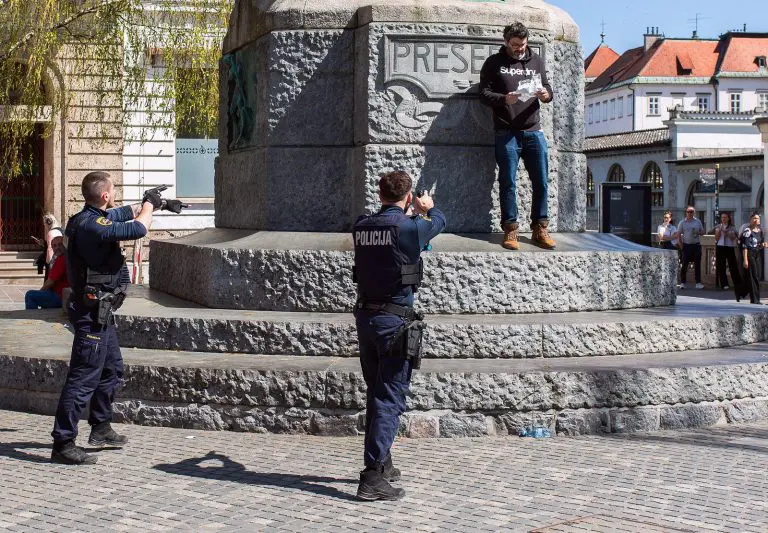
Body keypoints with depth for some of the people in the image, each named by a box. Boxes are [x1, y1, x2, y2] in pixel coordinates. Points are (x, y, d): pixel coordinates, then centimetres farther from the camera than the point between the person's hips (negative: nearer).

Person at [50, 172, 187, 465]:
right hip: (93, 312, -11)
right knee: (84, 378, -10)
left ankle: (101, 429, 35)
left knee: (112, 370, 22)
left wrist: (159, 203, 34)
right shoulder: (92, 225, -22)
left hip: (101, 312, 11)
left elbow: (128, 212, 27)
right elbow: (138, 228, -25)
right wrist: (150, 203, -5)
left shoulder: (97, 217, 9)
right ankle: (62, 444, -8)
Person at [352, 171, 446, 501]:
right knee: (389, 400, -5)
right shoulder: (409, 228, -13)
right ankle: (373, 478, -10)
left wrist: (412, 214, 42)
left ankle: (381, 464, 32)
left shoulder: (361, 228, 2)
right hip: (395, 321, -6)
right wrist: (427, 207, 32)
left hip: (365, 316, 6)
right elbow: (439, 221, 9)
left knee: (376, 396, 19)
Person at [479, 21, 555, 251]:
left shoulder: (536, 61, 14)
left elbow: (547, 88, 15)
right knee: (508, 183, -2)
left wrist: (546, 95, -10)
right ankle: (510, 230, 3)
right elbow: (484, 93, -2)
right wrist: (504, 98, -21)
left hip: (533, 131, 3)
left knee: (541, 182, 1)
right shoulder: (494, 63, 4)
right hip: (507, 133, -3)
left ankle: (540, 229, 10)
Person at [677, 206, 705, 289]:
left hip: (696, 245, 2)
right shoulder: (682, 222, 4)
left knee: (697, 264, 2)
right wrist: (681, 243, -4)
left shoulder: (698, 222, 9)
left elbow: (702, 232, 13)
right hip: (686, 245, -2)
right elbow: (679, 234, 4)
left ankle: (698, 283, 6)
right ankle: (682, 282, 4)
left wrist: (698, 233, -9)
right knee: (684, 264, -1)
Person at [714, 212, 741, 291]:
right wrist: (719, 230, -12)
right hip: (720, 247, 1)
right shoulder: (718, 227, 7)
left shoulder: (732, 227, 7)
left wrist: (726, 232, -13)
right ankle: (724, 284, 3)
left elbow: (733, 237, -2)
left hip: (730, 247, 0)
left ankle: (738, 283, 3)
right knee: (721, 266, -1)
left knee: (733, 265, -2)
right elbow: (716, 238, 1)